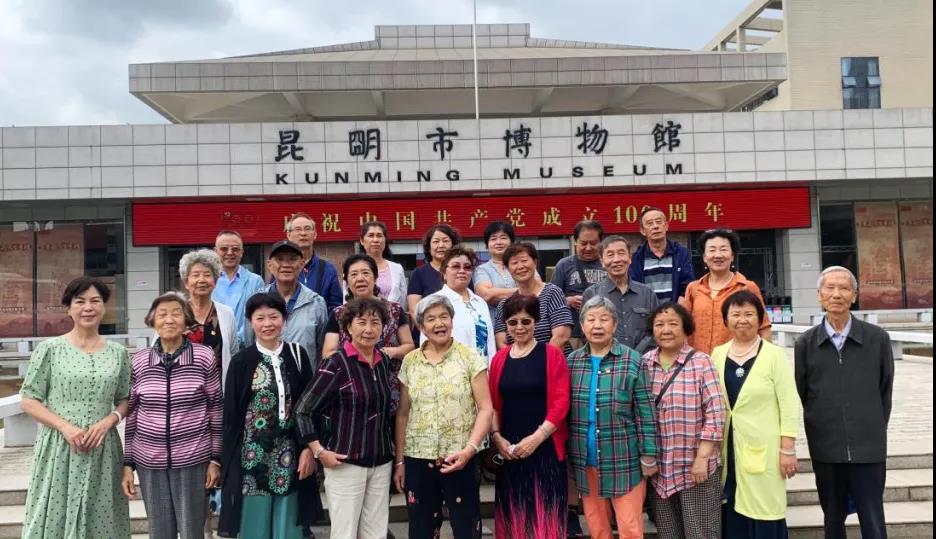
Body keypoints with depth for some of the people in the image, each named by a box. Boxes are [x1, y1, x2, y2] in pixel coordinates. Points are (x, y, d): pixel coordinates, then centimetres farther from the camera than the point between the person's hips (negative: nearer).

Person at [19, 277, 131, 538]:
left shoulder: (117, 353, 5)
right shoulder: (49, 349, -3)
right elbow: (29, 401, -2)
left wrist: (108, 421, -9)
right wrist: (65, 427, -14)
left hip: (103, 450, 2)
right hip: (58, 447, -2)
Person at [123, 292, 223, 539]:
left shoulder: (204, 356, -6)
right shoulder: (139, 360, 1)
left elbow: (216, 410, -1)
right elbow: (131, 415, 7)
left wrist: (215, 459, -1)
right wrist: (127, 463, 6)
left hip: (193, 461, -2)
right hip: (149, 462, 2)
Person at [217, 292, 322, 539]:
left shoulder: (298, 355, 1)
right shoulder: (241, 362, -2)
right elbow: (231, 414, 0)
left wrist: (309, 448, -5)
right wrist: (230, 461, -3)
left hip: (290, 456, 1)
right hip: (253, 456, -1)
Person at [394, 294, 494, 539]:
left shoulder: (470, 357, -3)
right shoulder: (410, 361, 5)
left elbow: (486, 409, -6)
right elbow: (403, 414, 9)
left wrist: (469, 449, -17)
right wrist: (399, 461, 7)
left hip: (459, 459, -2)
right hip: (417, 459, 3)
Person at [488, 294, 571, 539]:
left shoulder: (552, 355, -3)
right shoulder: (499, 359, 8)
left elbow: (560, 403, -9)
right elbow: (493, 404, 9)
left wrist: (536, 438, -15)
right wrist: (496, 437, -5)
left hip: (546, 449, -3)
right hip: (509, 451, 4)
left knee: (545, 513, 2)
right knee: (512, 514, 11)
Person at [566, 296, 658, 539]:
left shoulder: (632, 361, -6)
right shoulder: (571, 362, 2)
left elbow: (645, 412, -5)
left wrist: (649, 455, -7)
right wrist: (565, 454, 7)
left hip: (624, 460, -3)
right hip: (585, 461, 3)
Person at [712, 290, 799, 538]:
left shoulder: (774, 355, -5)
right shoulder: (717, 355, 6)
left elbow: (789, 405, -6)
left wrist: (788, 449, -9)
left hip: (763, 450, -4)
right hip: (727, 449, 4)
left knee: (763, 515, 1)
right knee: (731, 514, 10)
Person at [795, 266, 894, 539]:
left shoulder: (878, 338, -1)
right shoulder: (805, 343, 0)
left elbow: (886, 391, 6)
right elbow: (800, 394, 6)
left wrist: (875, 430, 9)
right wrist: (821, 429, 7)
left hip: (868, 448, -1)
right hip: (825, 449, 1)